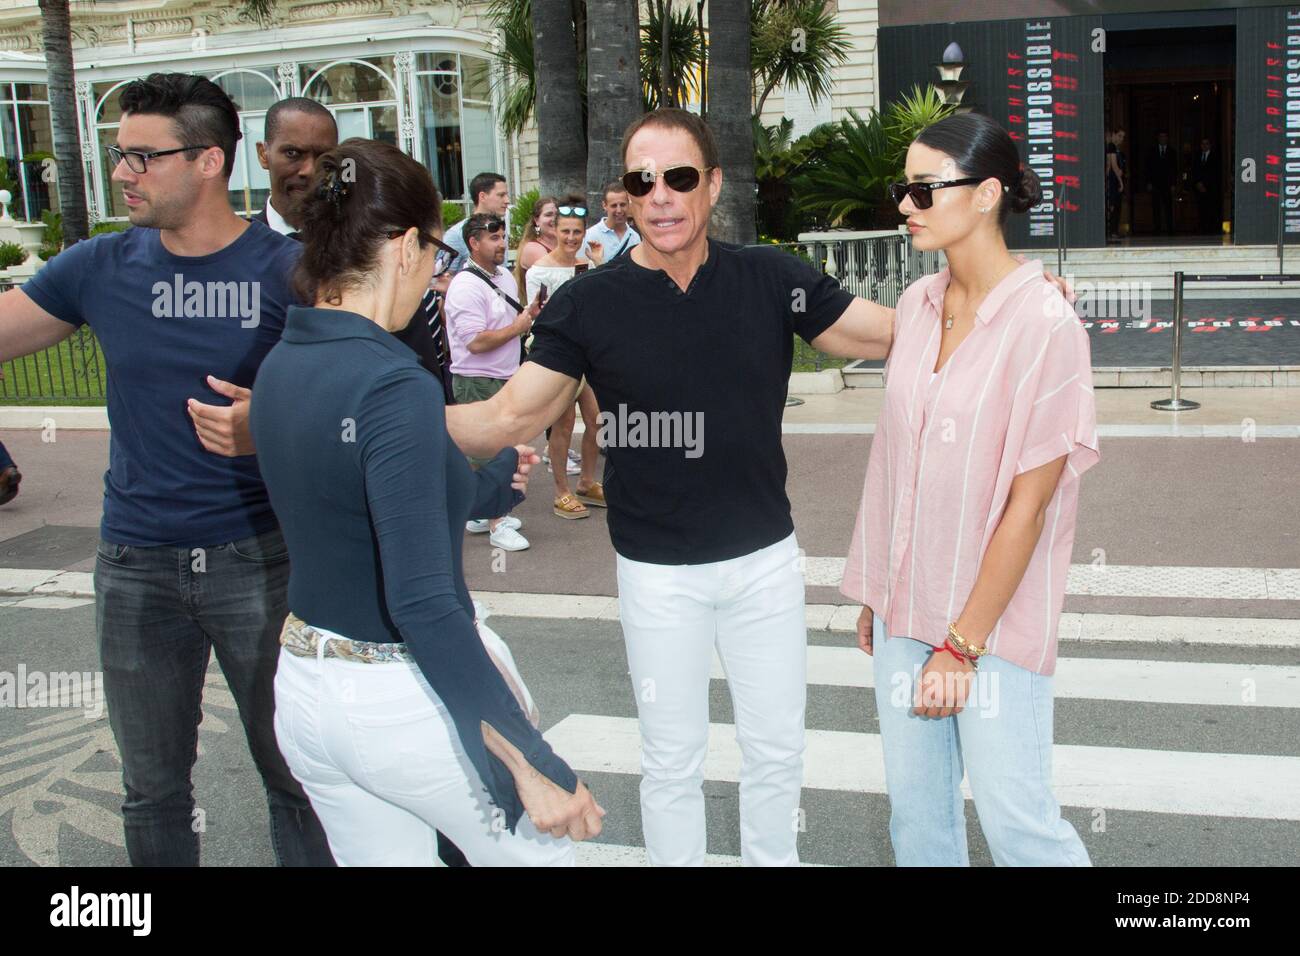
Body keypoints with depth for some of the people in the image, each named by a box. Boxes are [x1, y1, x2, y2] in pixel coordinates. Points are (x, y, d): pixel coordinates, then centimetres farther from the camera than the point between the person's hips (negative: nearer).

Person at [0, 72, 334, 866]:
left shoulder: (288, 269, -8)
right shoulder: (100, 269, 1)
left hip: (260, 558, -3)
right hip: (137, 564, 3)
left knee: (293, 773, 8)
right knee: (154, 791, 15)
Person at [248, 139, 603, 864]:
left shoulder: (279, 366, 2)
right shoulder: (394, 386, -23)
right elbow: (423, 604, -28)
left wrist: (489, 485, 29)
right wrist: (532, 764, -24)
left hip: (303, 694, 8)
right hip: (402, 700, -8)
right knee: (541, 847, 18)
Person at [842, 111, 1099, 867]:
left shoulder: (1044, 323, -16)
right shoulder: (918, 305, 3)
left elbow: (1028, 504, -16)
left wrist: (963, 642, -15)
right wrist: (876, 592, 10)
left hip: (996, 615, -6)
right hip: (907, 605, 6)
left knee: (1016, 821, 2)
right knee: (915, 805, 15)